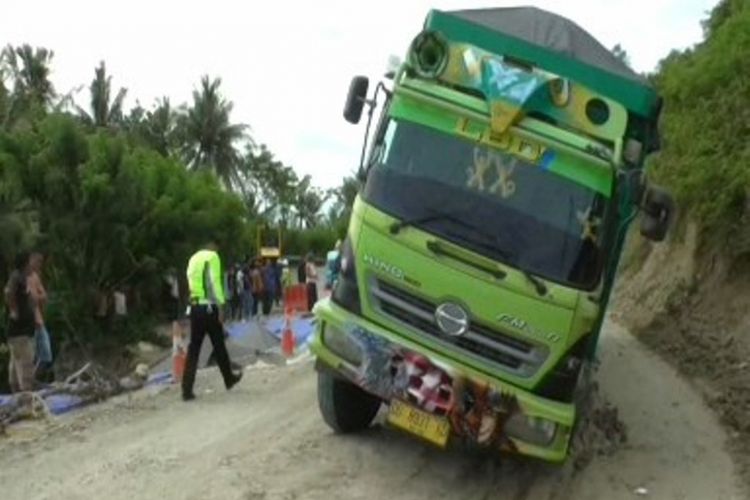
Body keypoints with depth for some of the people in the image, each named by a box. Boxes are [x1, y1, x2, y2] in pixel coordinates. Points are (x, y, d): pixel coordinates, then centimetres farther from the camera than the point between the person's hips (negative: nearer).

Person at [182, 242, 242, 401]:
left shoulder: (193, 259, 16)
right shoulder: (212, 256, -2)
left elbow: (191, 282, 11)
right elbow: (214, 282, -12)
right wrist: (220, 305, -11)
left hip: (195, 307, 5)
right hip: (209, 306, -5)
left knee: (193, 348, 4)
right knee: (219, 345, 10)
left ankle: (187, 389, -2)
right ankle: (229, 379, 27)